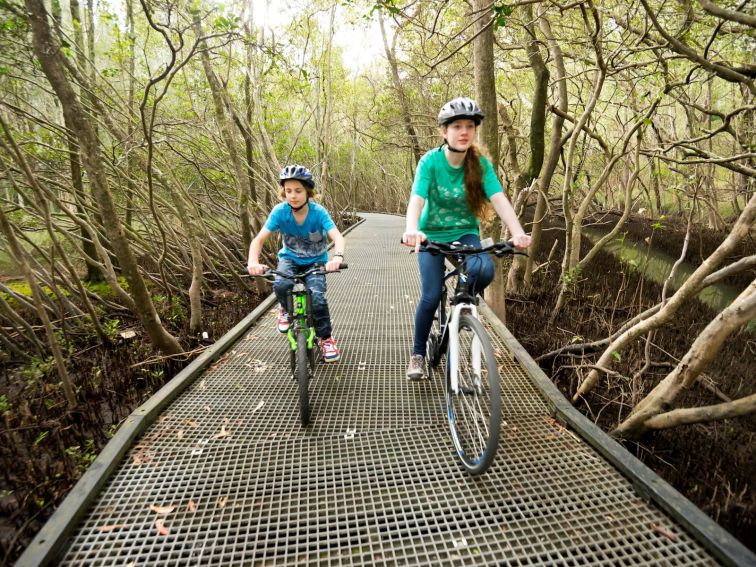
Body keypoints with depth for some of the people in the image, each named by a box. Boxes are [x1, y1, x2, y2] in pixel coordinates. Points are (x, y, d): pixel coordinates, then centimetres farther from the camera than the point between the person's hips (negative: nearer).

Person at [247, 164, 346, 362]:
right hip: (290, 258, 1)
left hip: (315, 261, -1)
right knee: (281, 285, -32)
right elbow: (259, 239, -23)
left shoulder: (318, 212, -23)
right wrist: (253, 261, -43)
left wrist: (337, 257, -56)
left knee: (317, 298, -24)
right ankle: (285, 309, 4)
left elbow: (338, 237, -34)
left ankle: (325, 338, 2)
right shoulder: (279, 211, -19)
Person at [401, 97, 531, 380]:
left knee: (484, 270, -29)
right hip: (433, 234, -1)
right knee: (431, 297, -12)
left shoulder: (481, 164, -11)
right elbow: (416, 200, -30)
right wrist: (412, 230, -51)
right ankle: (418, 354, 12)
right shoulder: (430, 161, -17)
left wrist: (518, 233, -40)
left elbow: (499, 199, -22)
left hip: (465, 233, 2)